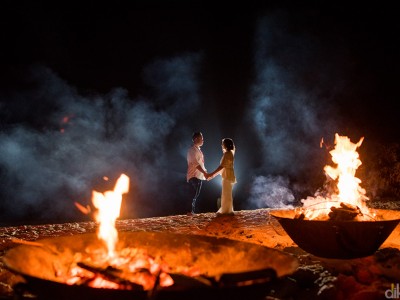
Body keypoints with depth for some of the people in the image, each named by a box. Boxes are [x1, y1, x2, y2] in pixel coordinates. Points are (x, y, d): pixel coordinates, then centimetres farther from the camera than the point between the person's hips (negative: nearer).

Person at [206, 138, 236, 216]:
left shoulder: (227, 154, -15)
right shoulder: (229, 153, 15)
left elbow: (221, 166, -22)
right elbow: (223, 167, 17)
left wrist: (211, 174, -22)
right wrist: (214, 174, 17)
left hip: (228, 176, -10)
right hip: (228, 176, 10)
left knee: (226, 194, -5)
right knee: (227, 195, 14)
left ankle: (225, 211, -1)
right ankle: (228, 211, 19)